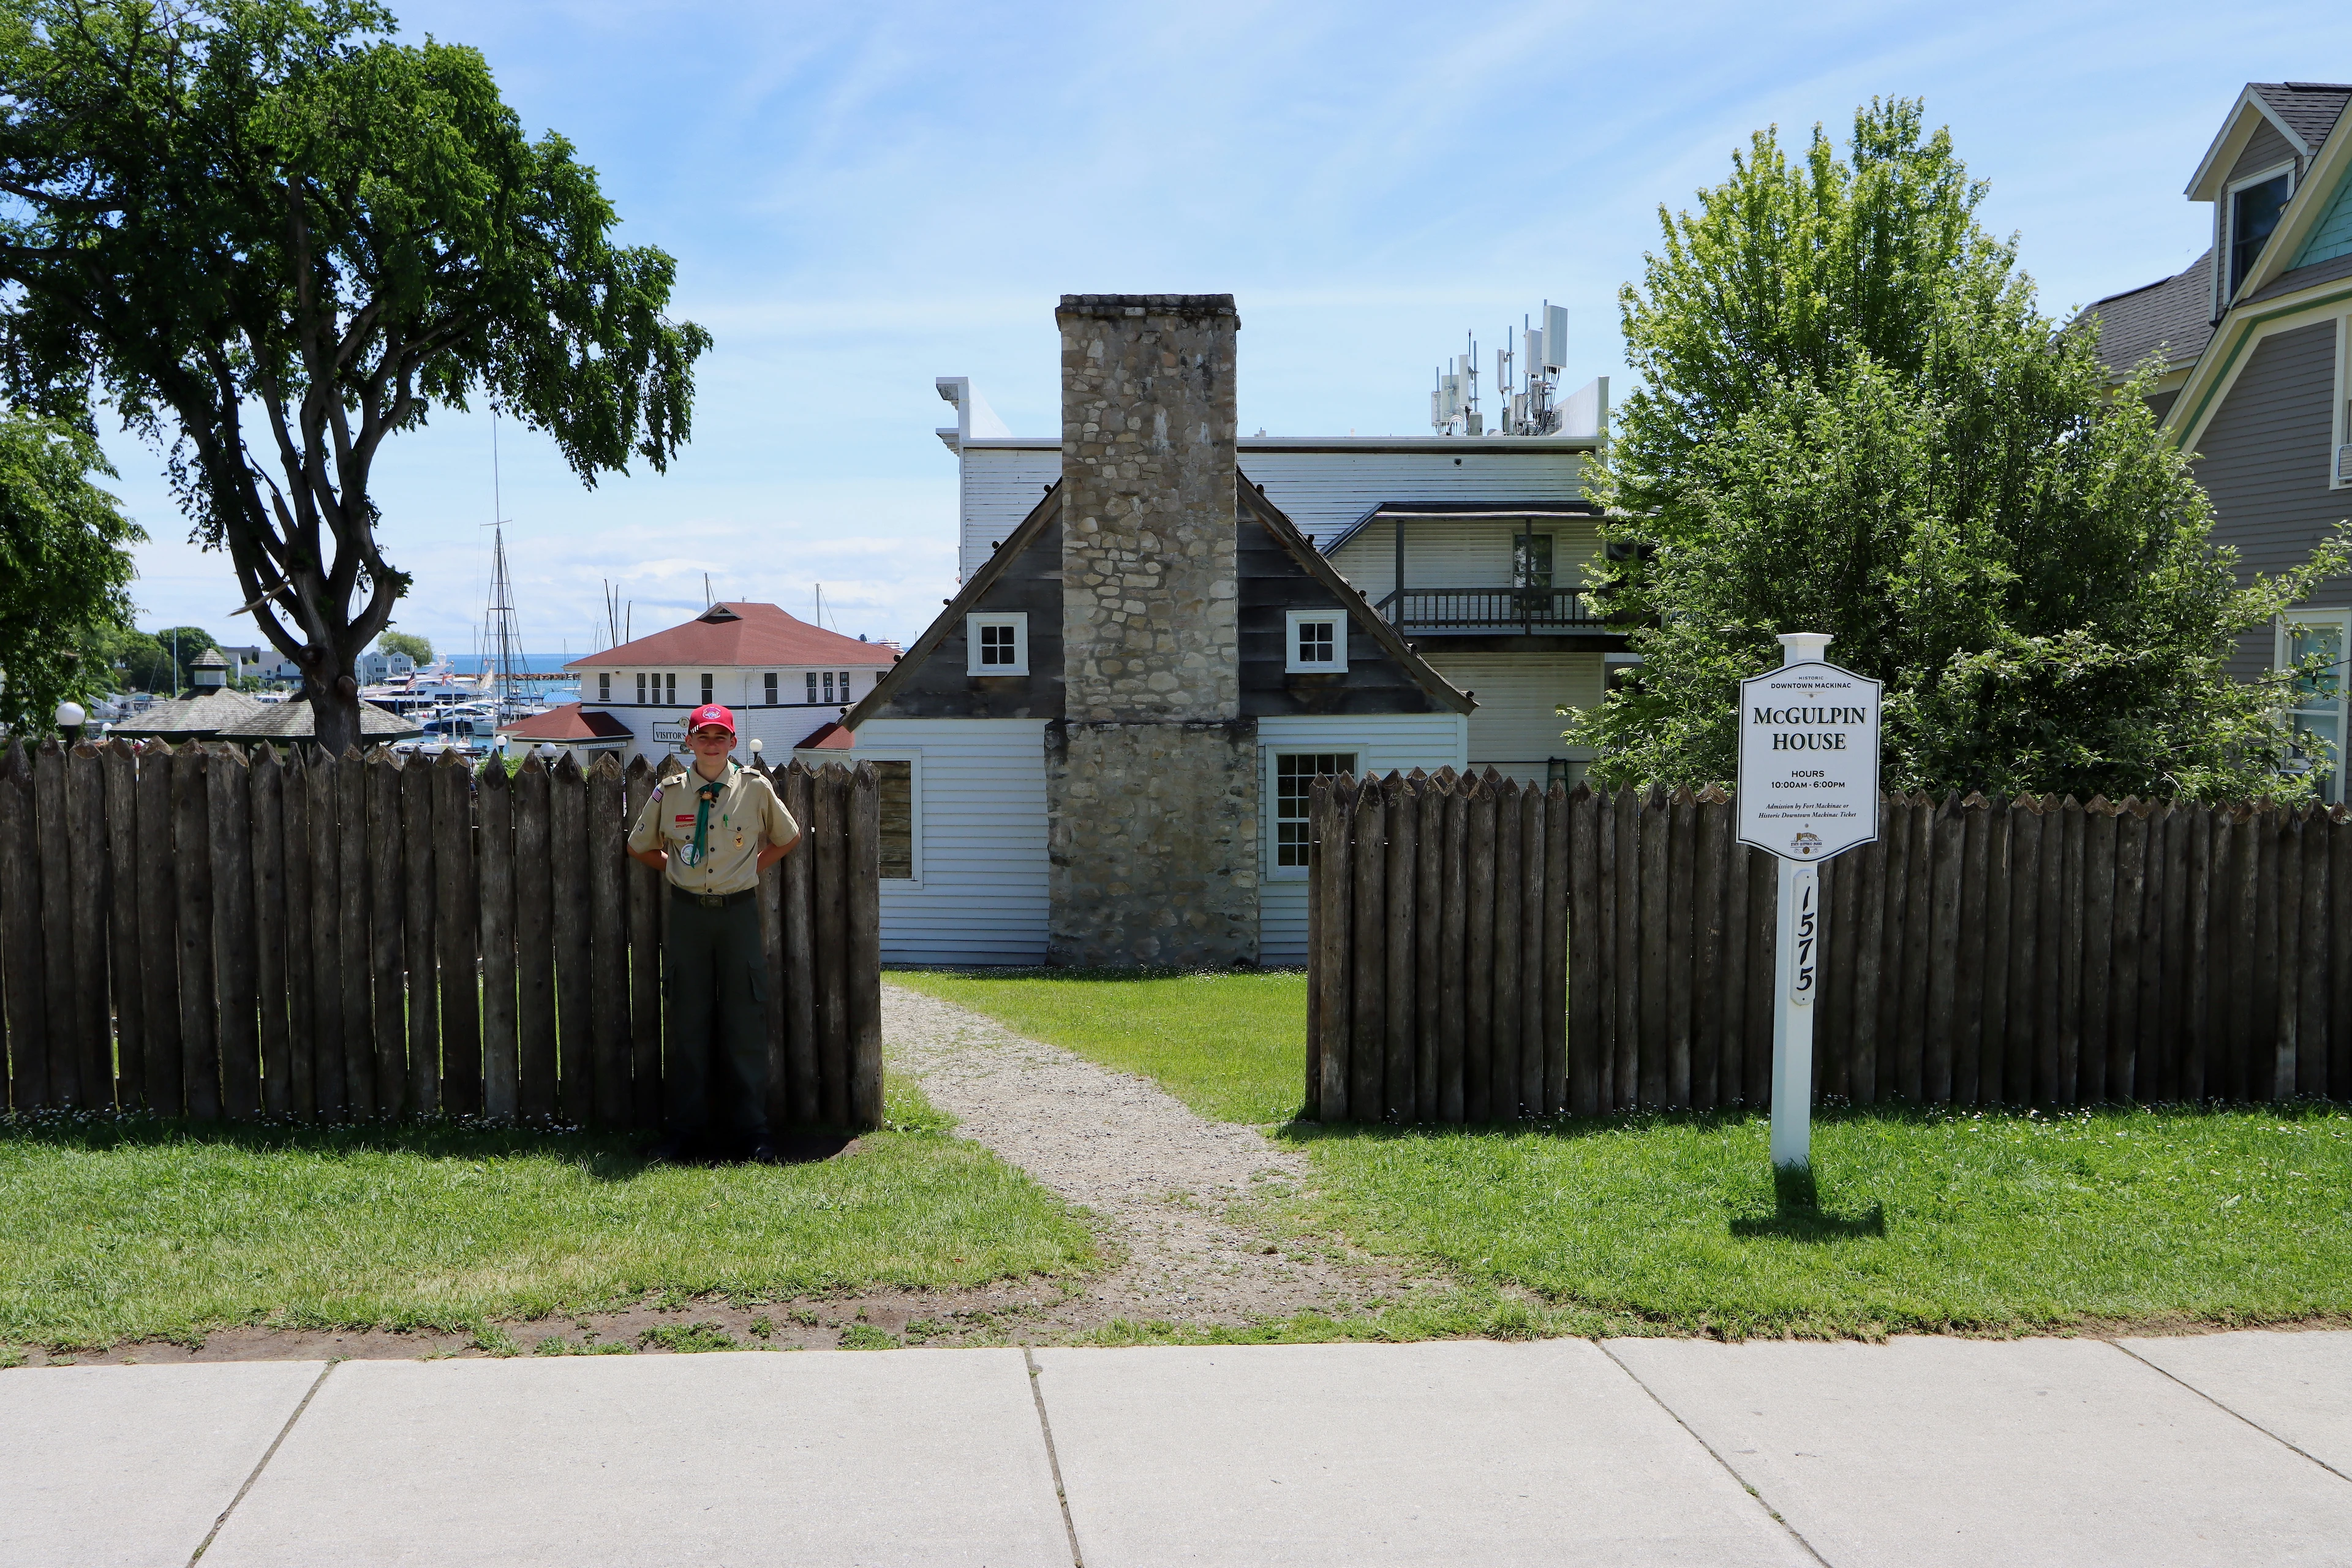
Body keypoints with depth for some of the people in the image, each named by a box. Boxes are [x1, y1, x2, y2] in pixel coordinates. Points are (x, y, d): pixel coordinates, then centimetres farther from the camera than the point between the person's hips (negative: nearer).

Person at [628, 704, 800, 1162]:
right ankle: (685, 1131, 12)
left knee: (744, 1021, 1)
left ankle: (752, 1131, 9)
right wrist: (677, 870, 9)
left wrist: (754, 867, 7)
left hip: (738, 912, -1)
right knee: (687, 1021, 4)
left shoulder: (755, 789, 1)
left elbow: (788, 838, 16)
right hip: (688, 912, 1)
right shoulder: (669, 793, 4)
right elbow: (640, 846, 19)